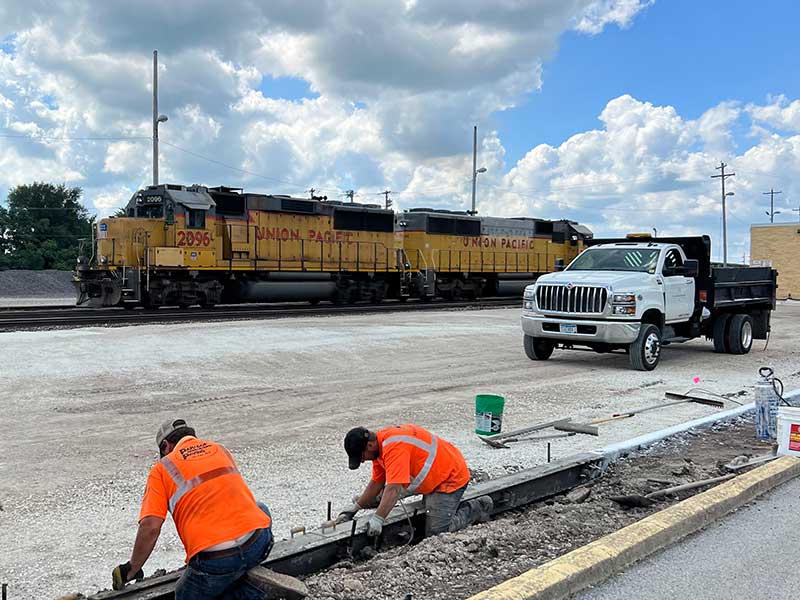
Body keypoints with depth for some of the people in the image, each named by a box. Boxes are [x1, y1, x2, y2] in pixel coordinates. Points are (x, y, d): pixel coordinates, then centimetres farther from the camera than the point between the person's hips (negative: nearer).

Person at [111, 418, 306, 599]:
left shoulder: (162, 469, 7)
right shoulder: (220, 450, 21)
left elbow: (150, 527, -3)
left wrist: (132, 569, 12)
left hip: (215, 560, -4)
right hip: (259, 543, 4)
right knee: (261, 510, 35)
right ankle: (250, 580, 14)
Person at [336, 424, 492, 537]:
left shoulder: (394, 446, -31)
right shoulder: (379, 445, 0)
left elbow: (394, 488, -38)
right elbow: (376, 483, 9)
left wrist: (377, 519, -40)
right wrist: (355, 507, 6)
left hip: (451, 476, -10)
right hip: (434, 476, 10)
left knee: (435, 533, -10)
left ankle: (477, 508, 5)